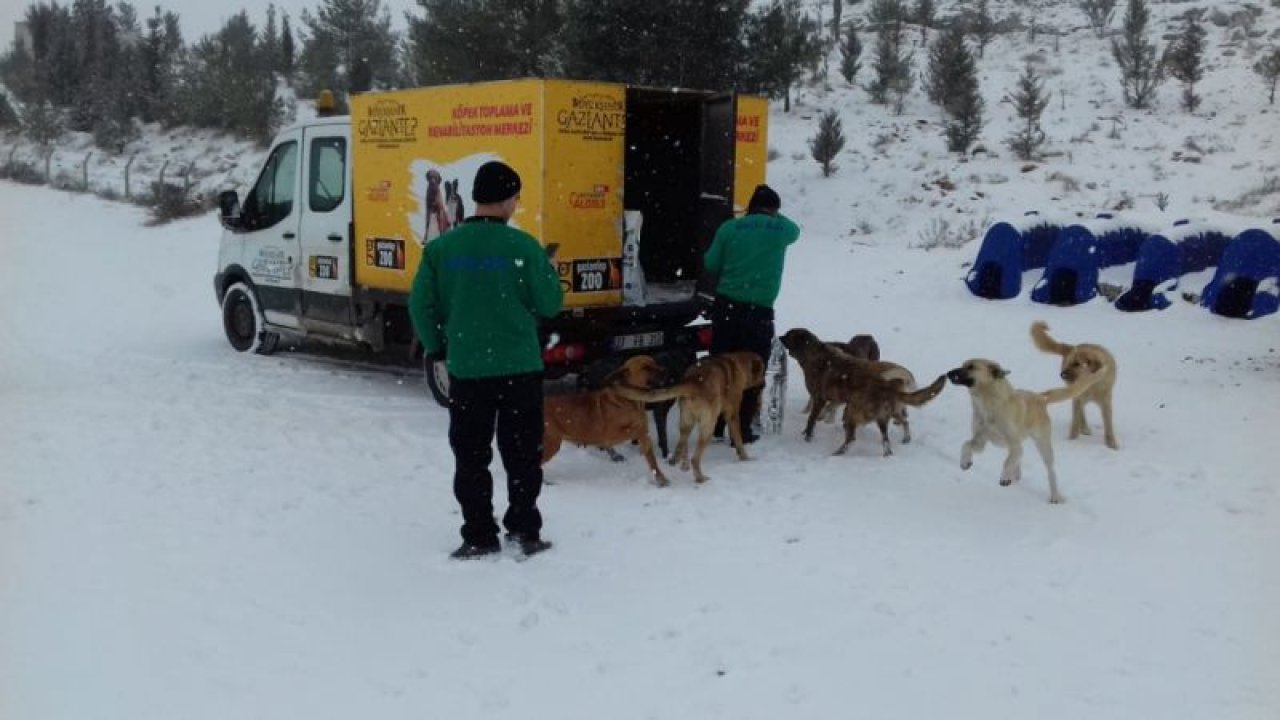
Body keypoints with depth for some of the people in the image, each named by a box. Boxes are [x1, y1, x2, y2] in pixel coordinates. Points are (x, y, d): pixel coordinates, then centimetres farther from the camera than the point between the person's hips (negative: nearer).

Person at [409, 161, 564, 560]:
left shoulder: (442, 247, -3)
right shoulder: (523, 246, -10)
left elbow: (421, 305, 0)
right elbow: (549, 304, -4)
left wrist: (437, 348, 15)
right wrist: (550, 272, 15)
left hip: (466, 367, 1)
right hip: (519, 366, -1)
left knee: (471, 456, 11)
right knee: (522, 454, 13)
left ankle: (479, 536, 14)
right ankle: (524, 530, 18)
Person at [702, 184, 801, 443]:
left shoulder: (730, 228, 0)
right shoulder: (782, 229, -1)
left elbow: (710, 264, 6)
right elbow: (794, 230, 23)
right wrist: (774, 217, 36)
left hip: (726, 306, 2)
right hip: (759, 311, -2)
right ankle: (742, 430, 8)